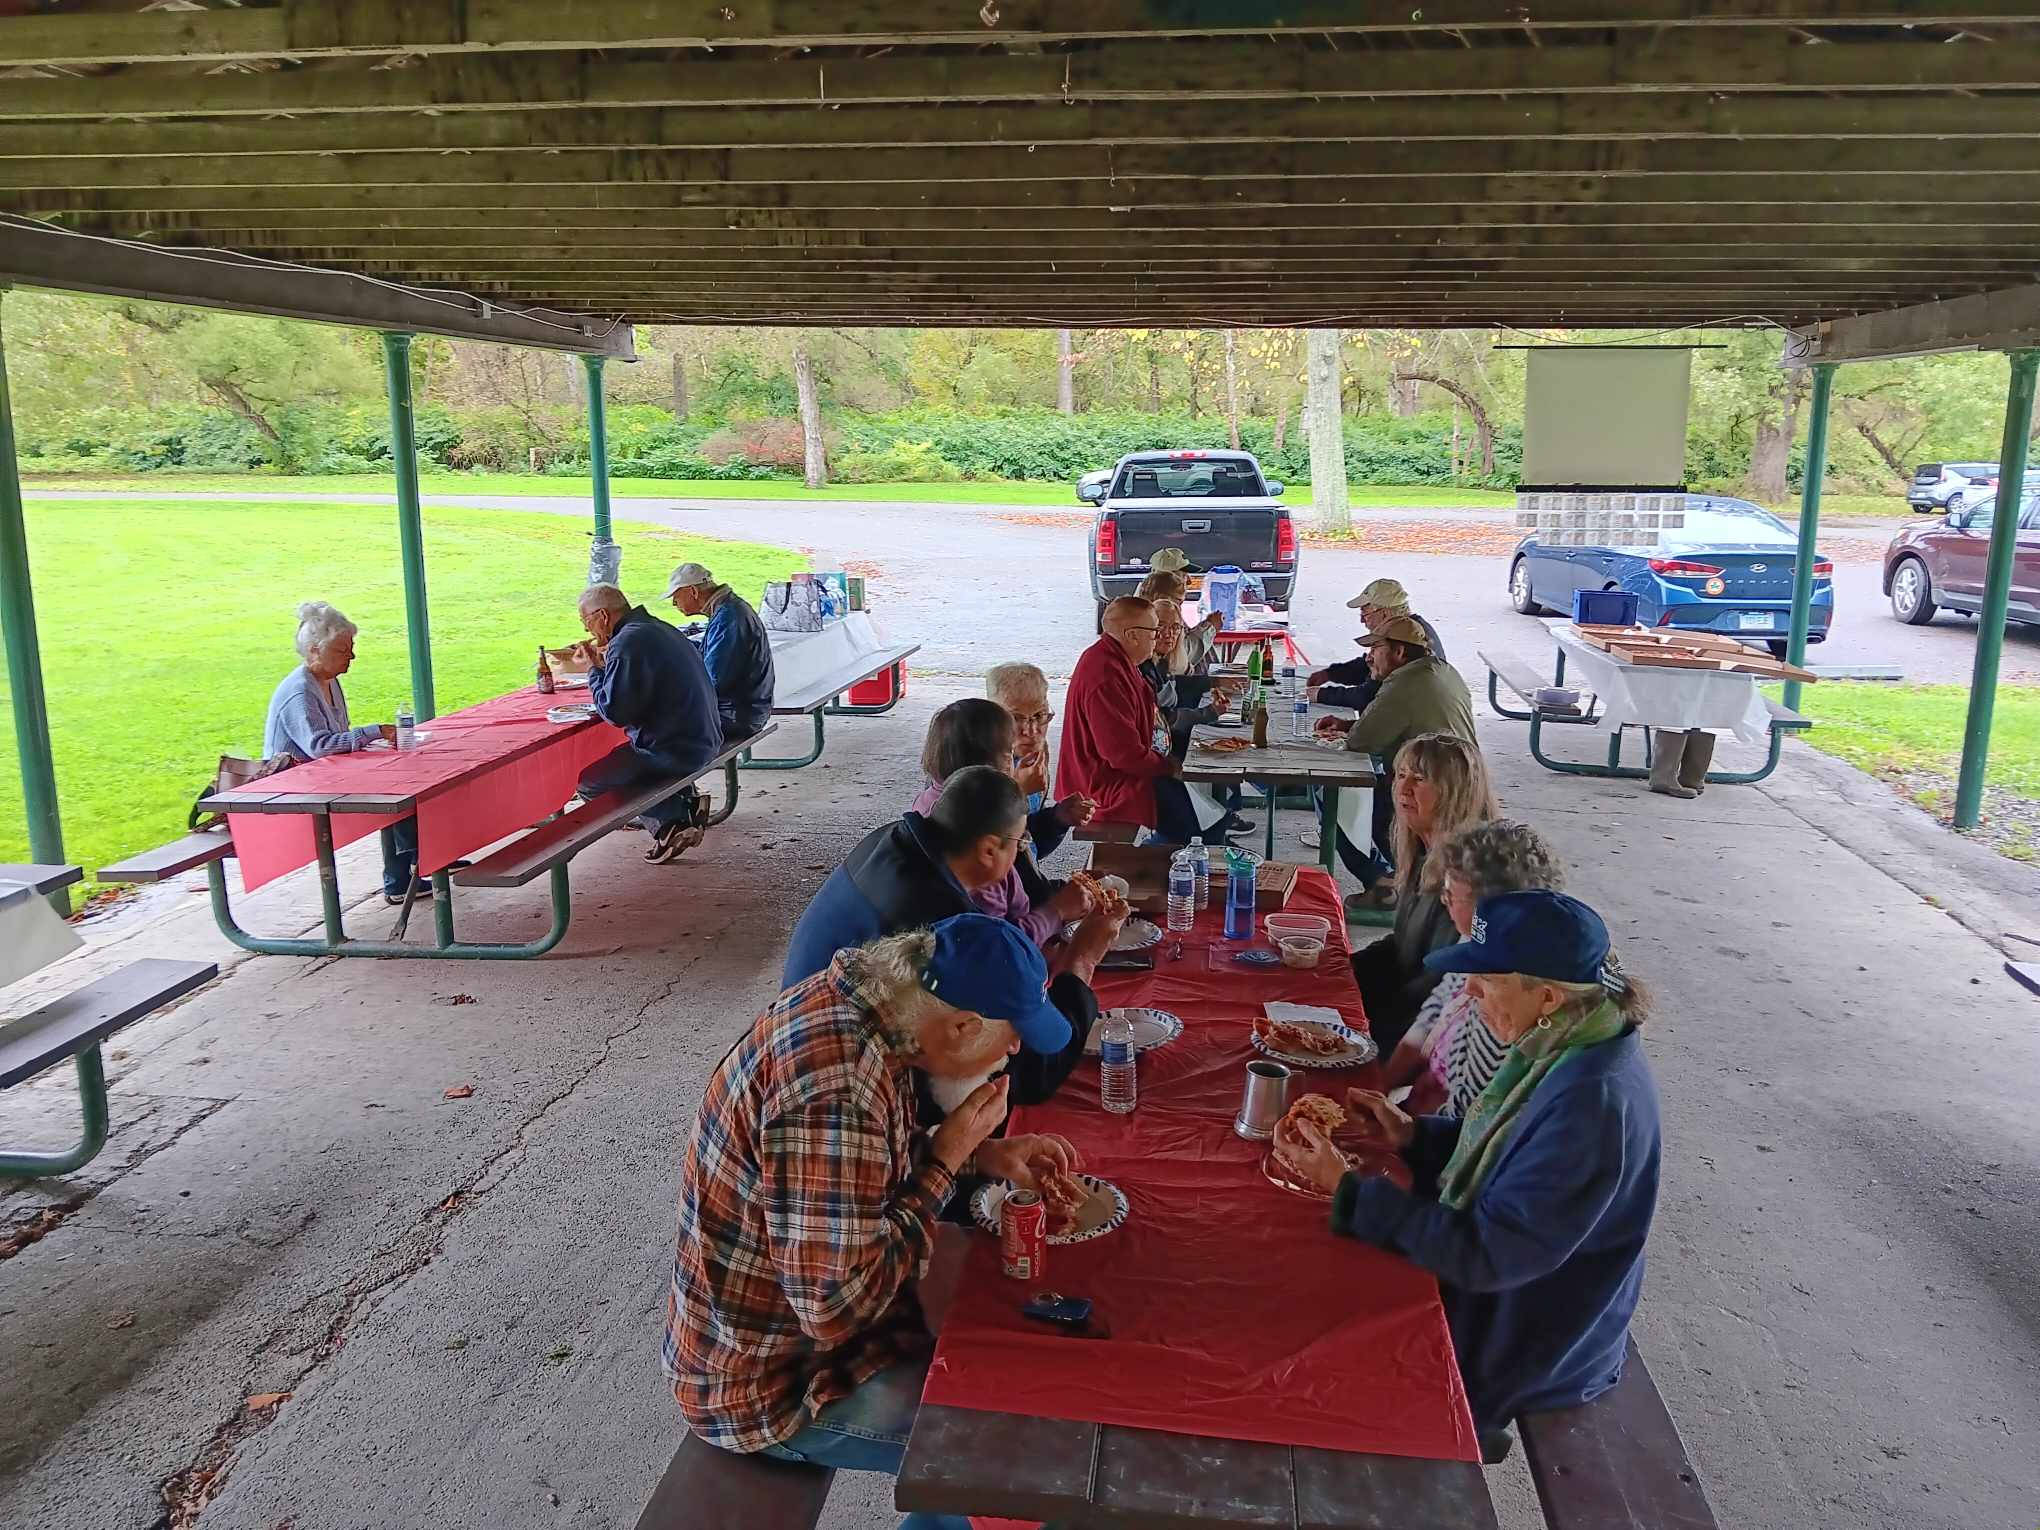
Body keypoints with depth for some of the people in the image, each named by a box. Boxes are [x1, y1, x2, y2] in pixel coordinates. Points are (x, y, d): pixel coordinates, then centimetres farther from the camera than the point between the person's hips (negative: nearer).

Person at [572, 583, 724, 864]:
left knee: (586, 779, -1)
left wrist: (594, 669, -7)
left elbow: (614, 711, -20)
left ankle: (672, 819, -2)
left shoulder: (627, 643, -18)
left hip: (675, 753, -10)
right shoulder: (659, 628, 12)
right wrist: (605, 665, 14)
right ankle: (684, 800, 13)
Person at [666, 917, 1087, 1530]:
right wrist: (946, 1160, -23)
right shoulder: (835, 1089, -35)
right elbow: (838, 1306, -31)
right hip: (770, 1386, -8)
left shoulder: (848, 994, -7)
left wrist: (981, 1151, -3)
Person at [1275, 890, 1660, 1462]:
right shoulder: (1567, 1042, -8)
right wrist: (1414, 1135, -4)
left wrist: (1347, 1189, -27)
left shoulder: (1593, 1105, -35)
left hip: (1524, 1343, -8)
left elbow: (1483, 1255, -29)